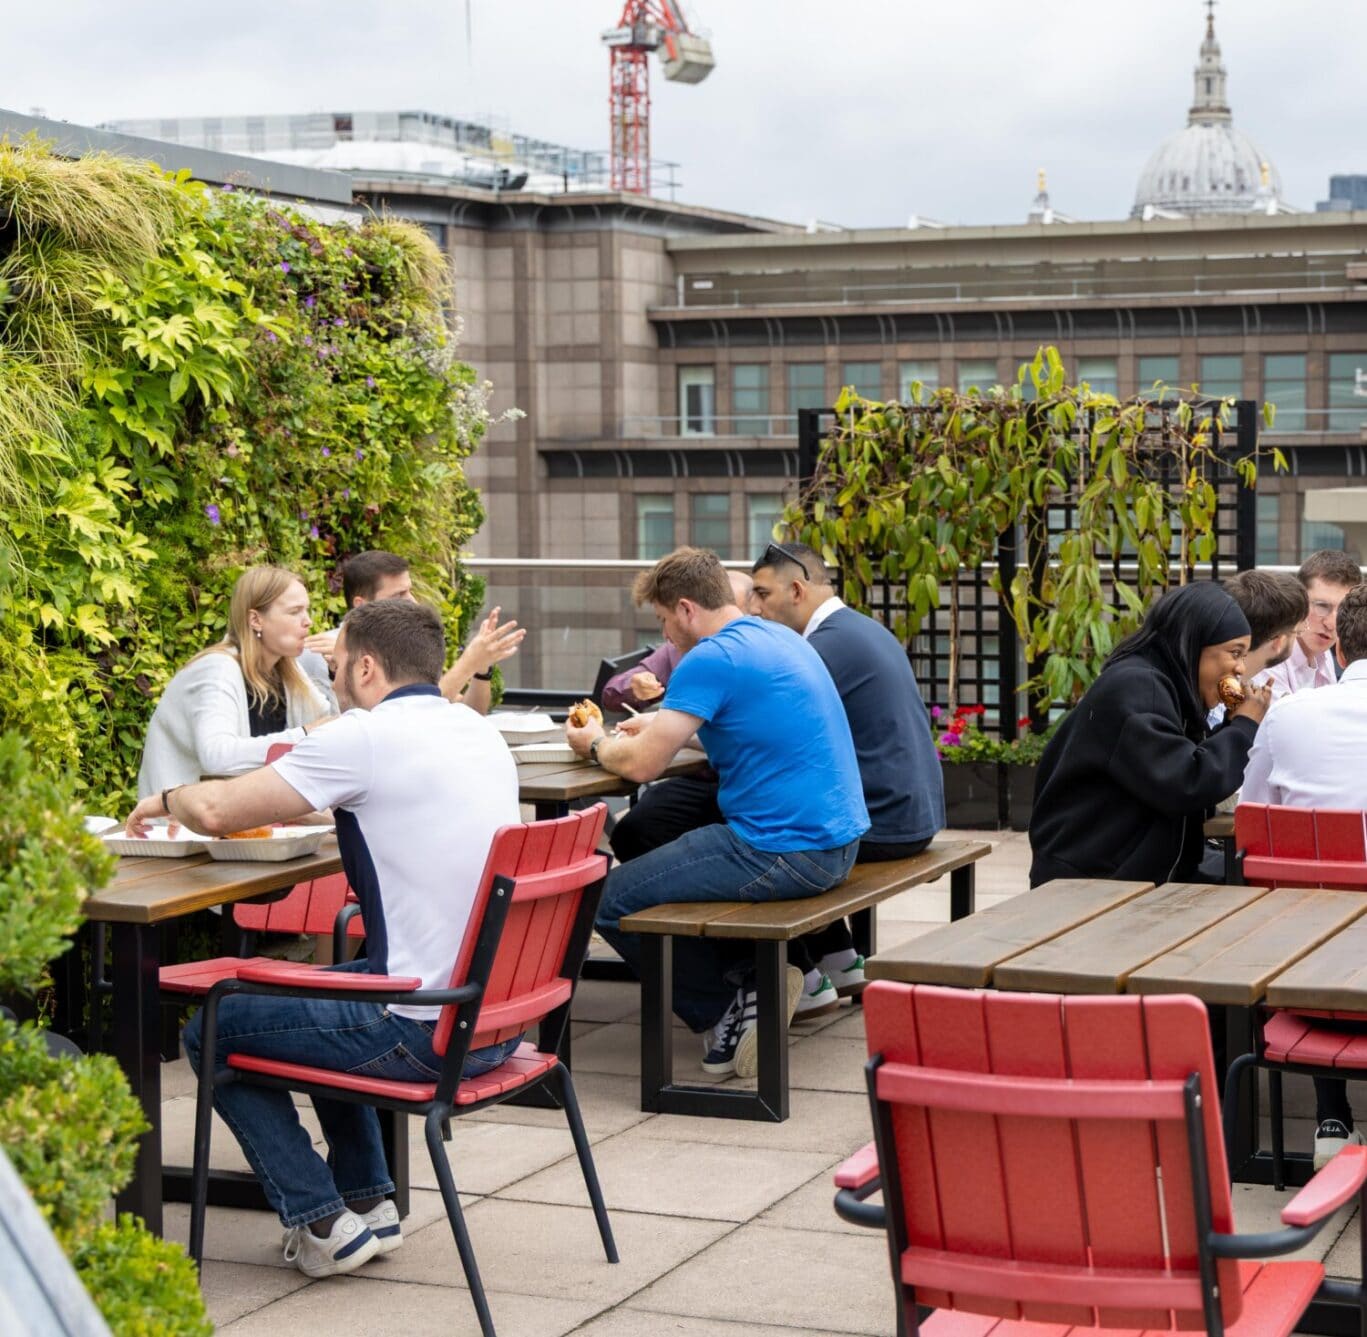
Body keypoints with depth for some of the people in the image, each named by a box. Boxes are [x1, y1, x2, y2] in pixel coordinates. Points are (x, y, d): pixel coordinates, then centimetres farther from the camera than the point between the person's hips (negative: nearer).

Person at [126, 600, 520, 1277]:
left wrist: (166, 797, 9)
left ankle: (322, 1221, 9)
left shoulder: (365, 737, -14)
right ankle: (368, 1199, 31)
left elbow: (214, 811, -13)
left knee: (212, 1033, 9)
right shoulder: (480, 731, 10)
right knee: (318, 990, 34)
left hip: (429, 1031, -9)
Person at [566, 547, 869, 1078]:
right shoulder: (779, 637, 14)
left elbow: (642, 763, -15)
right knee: (651, 839, 29)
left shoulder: (711, 659, -15)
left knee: (610, 901, -4)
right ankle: (754, 975, 14)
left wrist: (596, 744, 6)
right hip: (836, 840, 10)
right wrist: (660, 725, 24)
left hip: (785, 851, -10)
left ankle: (728, 1009, 5)